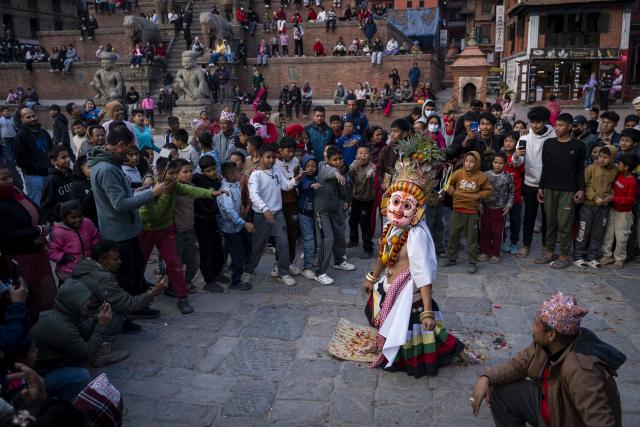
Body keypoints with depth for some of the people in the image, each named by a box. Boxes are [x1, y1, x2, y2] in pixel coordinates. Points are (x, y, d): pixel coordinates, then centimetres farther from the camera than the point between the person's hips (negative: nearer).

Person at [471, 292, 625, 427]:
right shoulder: (545, 344, -13)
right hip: (552, 404, 7)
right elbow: (518, 364, 0)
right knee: (500, 391, 0)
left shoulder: (581, 371, -36)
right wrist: (486, 378, -14)